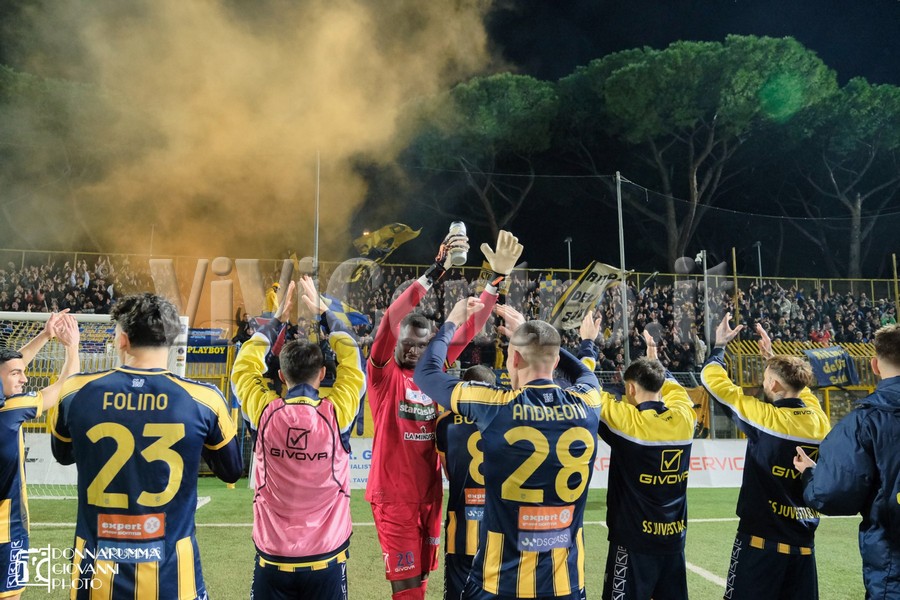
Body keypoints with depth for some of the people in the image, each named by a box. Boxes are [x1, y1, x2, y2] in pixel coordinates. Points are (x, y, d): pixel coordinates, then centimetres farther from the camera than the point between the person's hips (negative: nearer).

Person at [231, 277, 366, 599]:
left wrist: (277, 320, 13)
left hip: (272, 557, 1)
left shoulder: (265, 413, -11)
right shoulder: (336, 413, -12)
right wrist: (322, 312, 11)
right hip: (326, 558, -1)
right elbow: (351, 361, 5)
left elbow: (245, 365, 8)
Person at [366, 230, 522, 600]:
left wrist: (498, 276, -3)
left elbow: (469, 329, 3)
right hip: (393, 495, -5)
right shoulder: (383, 374, -7)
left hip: (429, 493, 6)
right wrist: (435, 271, -30)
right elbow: (391, 320, -23)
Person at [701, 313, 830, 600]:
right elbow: (798, 386, 24)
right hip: (803, 543, 6)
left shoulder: (767, 418, -14)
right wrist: (772, 357, 30)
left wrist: (719, 344, 9)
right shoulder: (819, 420, 1)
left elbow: (712, 378, -7)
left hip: (762, 539, -6)